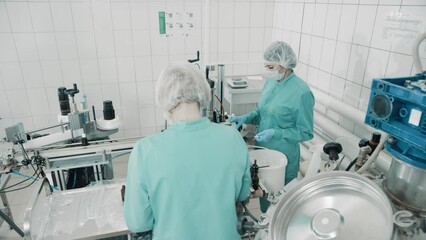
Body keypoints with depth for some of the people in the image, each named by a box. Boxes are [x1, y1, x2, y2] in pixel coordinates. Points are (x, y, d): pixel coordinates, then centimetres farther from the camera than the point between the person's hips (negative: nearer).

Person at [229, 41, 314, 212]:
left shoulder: (302, 93, -20)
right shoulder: (271, 82, 1)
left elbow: (306, 133, -15)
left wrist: (276, 133, -25)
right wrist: (246, 118, -5)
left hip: (283, 158, -7)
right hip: (262, 151, 7)